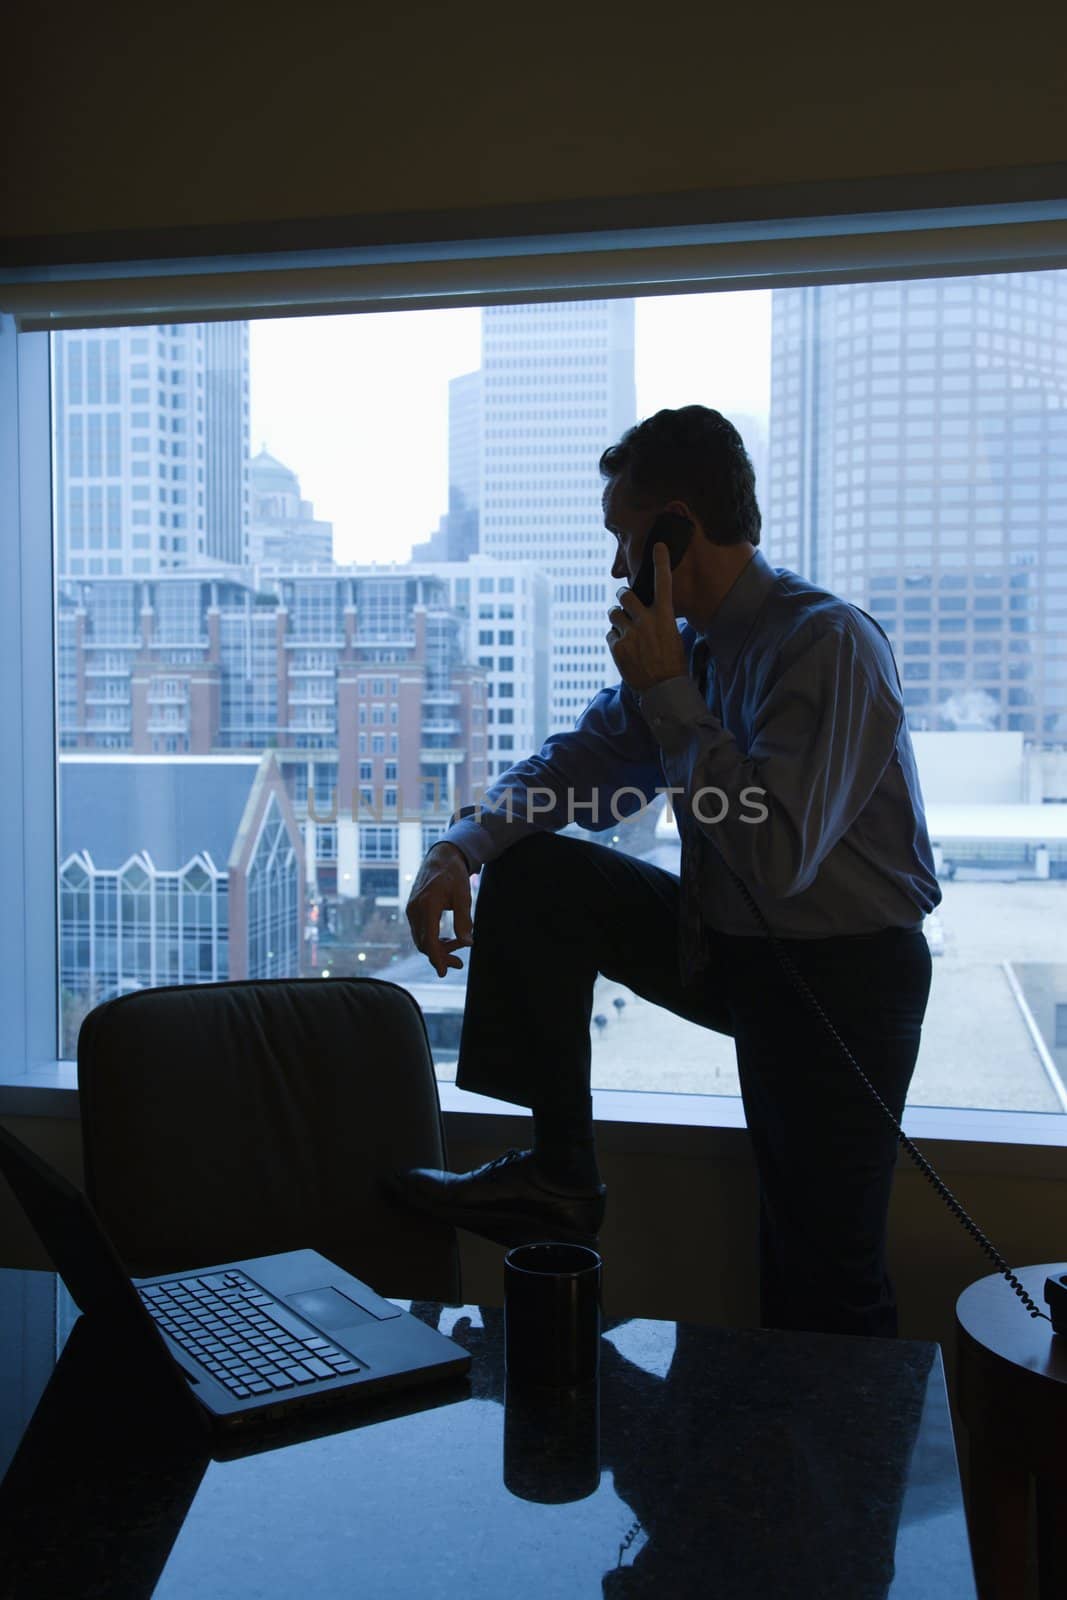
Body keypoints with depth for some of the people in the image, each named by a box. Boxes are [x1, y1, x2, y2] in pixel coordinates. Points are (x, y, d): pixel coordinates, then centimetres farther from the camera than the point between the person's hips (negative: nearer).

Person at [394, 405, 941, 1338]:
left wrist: (668, 694, -25)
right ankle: (559, 1173, 1)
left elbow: (776, 859, -31)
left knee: (824, 1294, -3)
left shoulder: (829, 644, -22)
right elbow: (572, 768, 8)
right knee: (531, 871, -3)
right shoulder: (689, 644, 2)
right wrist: (462, 850, -10)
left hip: (840, 979, -7)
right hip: (725, 948, 7)